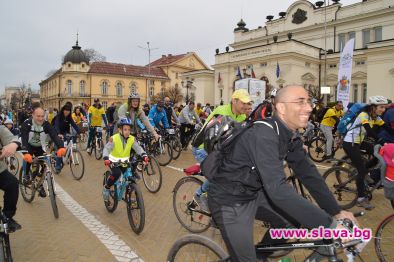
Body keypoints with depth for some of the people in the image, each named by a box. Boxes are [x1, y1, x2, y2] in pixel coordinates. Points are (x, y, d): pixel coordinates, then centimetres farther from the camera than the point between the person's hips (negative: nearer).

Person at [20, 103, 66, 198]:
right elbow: (24, 139, -39)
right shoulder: (27, 124, -28)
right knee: (28, 157, -31)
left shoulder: (46, 124, -24)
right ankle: (26, 176, -6)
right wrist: (26, 153, -56)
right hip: (29, 146, -2)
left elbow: (54, 136, -36)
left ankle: (39, 185, 15)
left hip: (40, 147, 2)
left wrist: (61, 147, -55)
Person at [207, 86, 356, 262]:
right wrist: (330, 225, -35)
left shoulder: (291, 137, -2)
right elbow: (277, 189, -38)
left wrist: (336, 212, -3)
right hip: (230, 201, -8)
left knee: (294, 219, 11)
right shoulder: (264, 135, -30)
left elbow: (308, 173, 2)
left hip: (254, 193, 8)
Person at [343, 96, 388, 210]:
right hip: (349, 144, -9)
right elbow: (370, 131, -30)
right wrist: (381, 141, -37)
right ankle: (361, 198, 2)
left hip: (357, 143, 9)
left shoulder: (376, 118, 8)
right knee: (362, 170, -8)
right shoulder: (364, 115, -18)